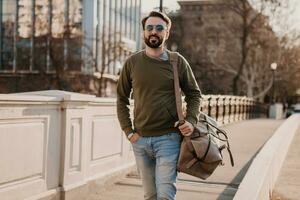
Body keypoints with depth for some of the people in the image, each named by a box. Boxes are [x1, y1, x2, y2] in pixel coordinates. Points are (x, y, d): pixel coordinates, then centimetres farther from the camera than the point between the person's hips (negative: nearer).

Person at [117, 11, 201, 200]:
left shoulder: (178, 62, -1)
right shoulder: (132, 62, 3)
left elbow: (194, 94, 7)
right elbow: (122, 98, 10)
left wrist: (191, 120, -8)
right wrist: (128, 130, 2)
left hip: (168, 138, -2)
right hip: (140, 140, 3)